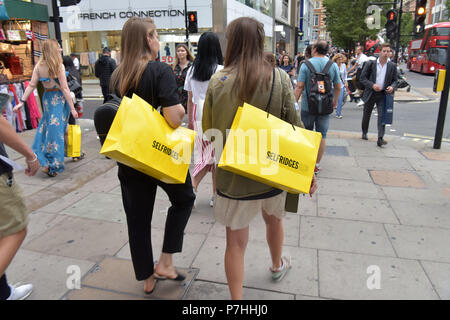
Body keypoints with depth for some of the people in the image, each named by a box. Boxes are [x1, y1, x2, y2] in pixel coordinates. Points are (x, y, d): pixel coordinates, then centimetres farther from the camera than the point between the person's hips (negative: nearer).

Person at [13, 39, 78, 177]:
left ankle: (40, 160, 25)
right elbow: (64, 88, -15)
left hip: (47, 98, 5)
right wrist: (72, 108, -12)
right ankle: (52, 166, 3)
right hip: (58, 99, -5)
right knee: (56, 130, -2)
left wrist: (22, 102, 3)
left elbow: (31, 85, -1)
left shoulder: (39, 66, 3)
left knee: (45, 128, 18)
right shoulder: (59, 66, -13)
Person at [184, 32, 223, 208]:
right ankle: (215, 195, 18)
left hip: (199, 117, 4)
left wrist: (190, 121, 16)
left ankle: (192, 186, 0)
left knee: (203, 154, 16)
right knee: (217, 155, 8)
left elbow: (190, 99, 8)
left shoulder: (192, 70, 3)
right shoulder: (221, 70, -10)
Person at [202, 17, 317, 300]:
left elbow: (209, 131, -3)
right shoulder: (279, 78, -9)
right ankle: (277, 266, 56)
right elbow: (294, 127, -6)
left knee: (235, 242, 10)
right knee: (274, 219, 30)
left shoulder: (218, 82, -12)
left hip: (232, 175, -2)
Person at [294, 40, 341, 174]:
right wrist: (335, 101, 18)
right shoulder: (333, 66, 0)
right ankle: (317, 165, 15)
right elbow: (338, 87, 4)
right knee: (322, 135, 8)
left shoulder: (306, 64, -8)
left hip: (308, 106, -1)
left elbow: (299, 86, -12)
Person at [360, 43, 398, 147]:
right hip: (370, 93, 0)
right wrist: (372, 85, -18)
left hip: (383, 95, 0)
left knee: (382, 116, -10)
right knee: (366, 115, 14)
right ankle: (364, 133, 36)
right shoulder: (371, 64, -3)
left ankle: (380, 139, -11)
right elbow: (363, 77, -3)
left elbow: (395, 80, 10)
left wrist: (392, 87, -13)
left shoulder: (392, 66, 3)